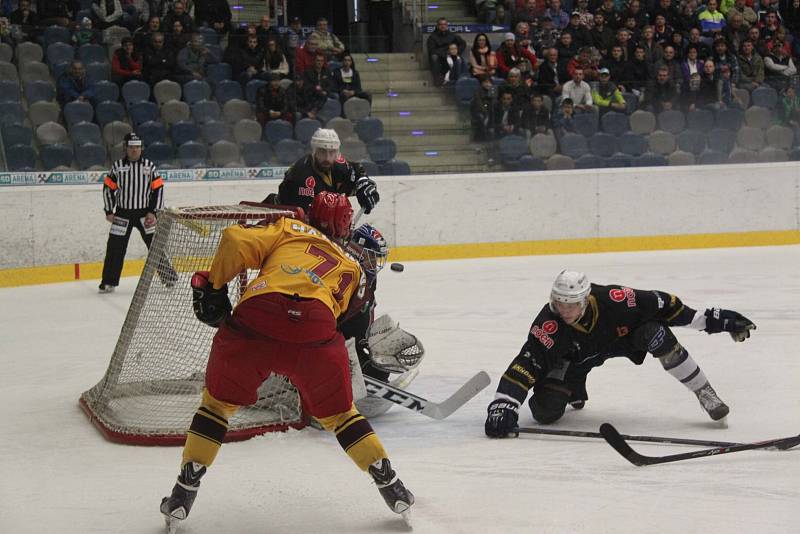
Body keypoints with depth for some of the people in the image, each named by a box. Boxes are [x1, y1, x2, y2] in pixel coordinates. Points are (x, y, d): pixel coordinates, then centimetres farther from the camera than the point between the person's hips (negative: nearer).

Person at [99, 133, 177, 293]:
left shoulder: (149, 166, -2)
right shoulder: (117, 166, 0)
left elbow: (158, 189, -1)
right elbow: (109, 188, 6)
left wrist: (153, 212, -7)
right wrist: (109, 211, 1)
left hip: (144, 213, -1)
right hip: (122, 214, 1)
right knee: (115, 248, -1)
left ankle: (169, 278, 7)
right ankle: (109, 282, 7)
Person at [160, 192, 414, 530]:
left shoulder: (289, 229, 28)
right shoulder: (351, 267, 33)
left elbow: (236, 240, 12)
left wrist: (214, 287, 21)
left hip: (255, 315, 0)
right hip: (316, 330, 1)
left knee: (219, 401, 21)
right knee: (337, 412, 23)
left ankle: (184, 491, 19)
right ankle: (388, 482, 21)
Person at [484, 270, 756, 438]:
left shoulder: (613, 301, -37)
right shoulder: (549, 325, -37)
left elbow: (662, 305, -26)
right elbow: (524, 365, -43)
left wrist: (713, 319, -23)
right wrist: (502, 406, -55)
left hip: (620, 336, 0)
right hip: (573, 357, 0)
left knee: (655, 333, -31)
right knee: (546, 410, -18)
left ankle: (704, 394, -16)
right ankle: (574, 389, 20)